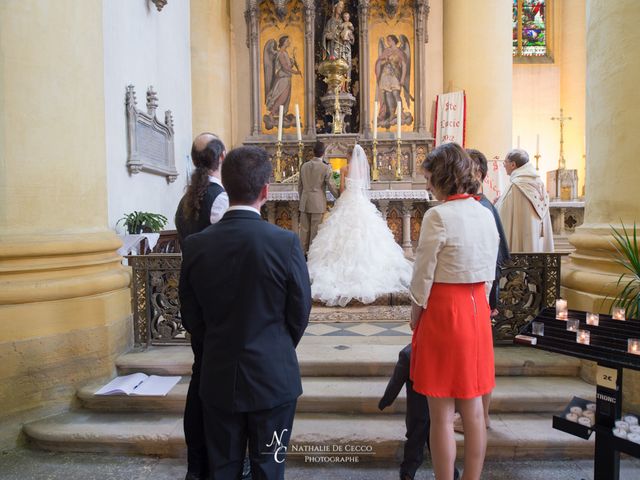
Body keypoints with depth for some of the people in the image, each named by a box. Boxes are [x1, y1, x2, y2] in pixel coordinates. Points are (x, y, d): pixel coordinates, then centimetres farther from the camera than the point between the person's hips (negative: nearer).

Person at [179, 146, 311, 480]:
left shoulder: (196, 245, -9)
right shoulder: (286, 243, -17)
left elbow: (191, 318, 0)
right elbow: (300, 314, -7)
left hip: (218, 380, 3)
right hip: (272, 378, -2)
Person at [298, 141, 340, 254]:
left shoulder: (304, 165, 6)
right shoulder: (326, 167, -9)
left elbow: (300, 185, 13)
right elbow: (331, 186, -5)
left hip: (304, 203, 5)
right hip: (318, 203, -5)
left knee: (304, 229, 10)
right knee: (315, 230, 3)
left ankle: (303, 253, 18)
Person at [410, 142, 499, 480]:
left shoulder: (438, 216, -17)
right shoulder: (486, 214, 4)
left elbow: (423, 277, -13)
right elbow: (489, 274, 10)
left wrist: (415, 316, 1)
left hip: (442, 312, -7)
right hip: (478, 311, 7)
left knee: (441, 415, 6)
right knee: (473, 408, 17)